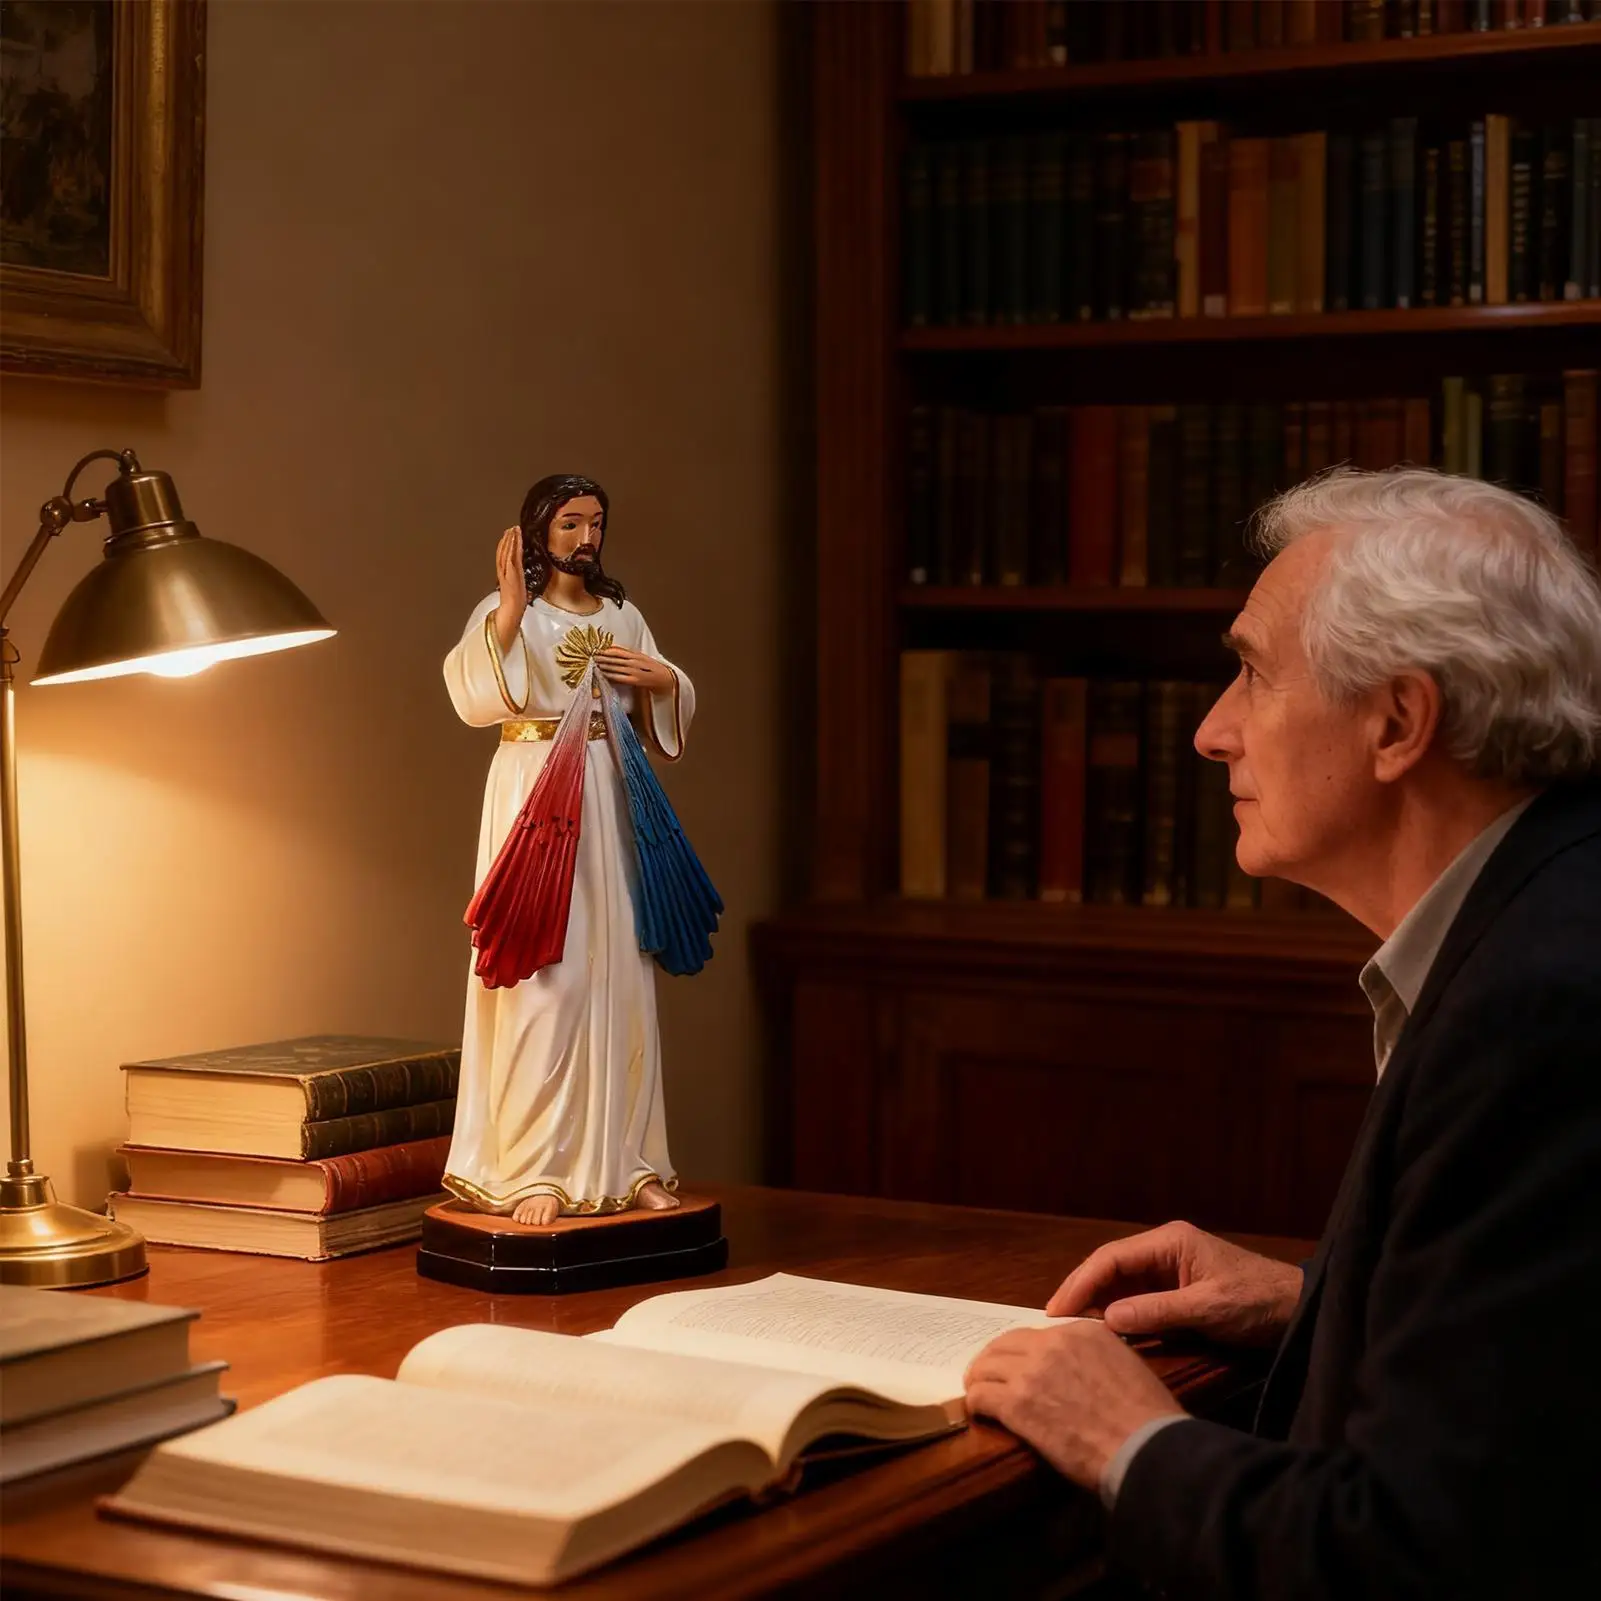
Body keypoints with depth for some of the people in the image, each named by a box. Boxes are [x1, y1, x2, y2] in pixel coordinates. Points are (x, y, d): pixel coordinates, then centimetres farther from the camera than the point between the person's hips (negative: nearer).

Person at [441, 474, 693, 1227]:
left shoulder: (623, 616, 13)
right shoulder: (505, 611, -3)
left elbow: (665, 713, 20)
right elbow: (473, 694, -20)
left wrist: (664, 677, -1)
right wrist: (509, 613, -30)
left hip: (610, 802, 5)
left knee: (619, 978, 6)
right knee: (543, 978, -9)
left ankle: (623, 1160, 13)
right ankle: (532, 1172, -5)